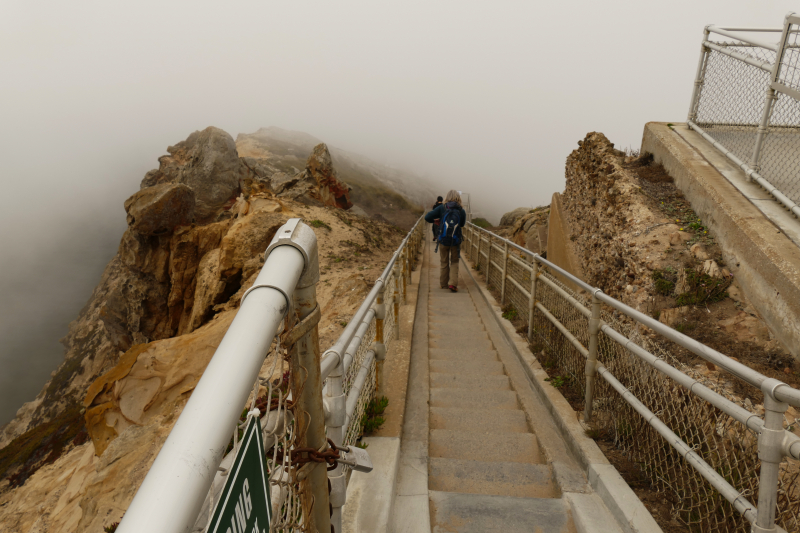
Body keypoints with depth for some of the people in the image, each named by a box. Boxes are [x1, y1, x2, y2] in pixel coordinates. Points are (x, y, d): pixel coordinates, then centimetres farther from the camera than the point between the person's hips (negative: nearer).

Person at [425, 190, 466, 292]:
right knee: (454, 262, 14)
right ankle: (453, 283, -1)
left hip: (443, 240, 0)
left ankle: (444, 284, 22)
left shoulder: (441, 208, -6)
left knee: (444, 262, 15)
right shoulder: (461, 211, -4)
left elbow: (427, 217, -9)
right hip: (456, 240, 0)